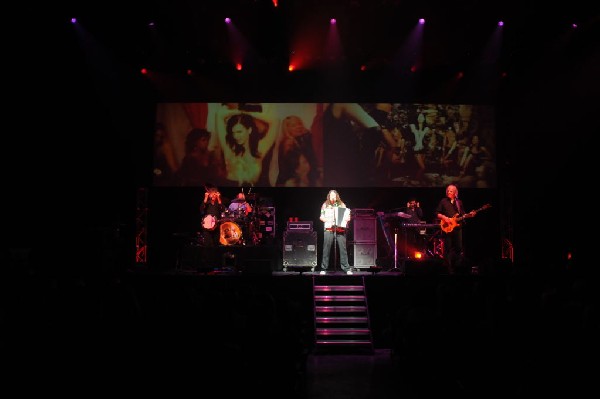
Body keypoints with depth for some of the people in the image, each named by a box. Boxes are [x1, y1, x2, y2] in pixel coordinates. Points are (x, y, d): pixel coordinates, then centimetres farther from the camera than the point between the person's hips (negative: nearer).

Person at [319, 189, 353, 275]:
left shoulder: (342, 205, 16)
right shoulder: (325, 205, 14)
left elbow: (346, 214, 15)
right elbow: (321, 217, 10)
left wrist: (347, 218, -6)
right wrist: (326, 219, -9)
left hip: (340, 230, 1)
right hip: (329, 230, 0)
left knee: (343, 248, -5)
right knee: (326, 249, -4)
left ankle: (347, 268, -1)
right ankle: (324, 268, 3)